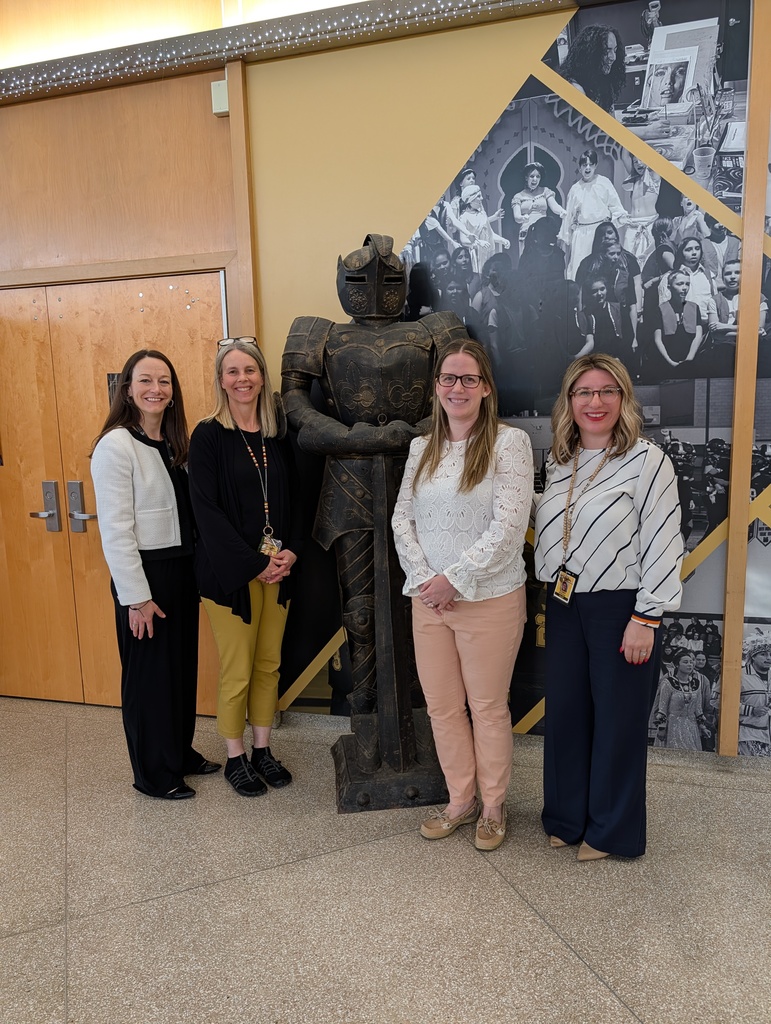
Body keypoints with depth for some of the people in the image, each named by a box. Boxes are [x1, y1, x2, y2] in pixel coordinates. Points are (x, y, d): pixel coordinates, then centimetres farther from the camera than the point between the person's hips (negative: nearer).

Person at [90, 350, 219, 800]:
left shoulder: (174, 443, 9)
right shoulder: (115, 446, -14)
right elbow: (115, 529, -17)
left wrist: (198, 568, 6)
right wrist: (136, 596, -17)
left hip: (182, 569, 7)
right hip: (145, 574, -7)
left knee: (184, 666, 16)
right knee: (149, 673, 6)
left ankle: (182, 752, 35)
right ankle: (154, 773, 23)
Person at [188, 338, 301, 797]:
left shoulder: (278, 434, 7)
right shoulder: (208, 435, -7)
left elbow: (294, 498, 9)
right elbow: (207, 509, -13)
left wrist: (290, 552, -6)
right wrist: (254, 562, -16)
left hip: (278, 566, 4)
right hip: (230, 570, -4)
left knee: (269, 664, 13)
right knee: (237, 670, 4)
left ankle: (263, 749, 29)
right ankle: (235, 757, 23)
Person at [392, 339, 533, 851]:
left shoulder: (509, 442, -9)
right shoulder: (422, 448, 8)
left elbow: (508, 527, -17)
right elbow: (402, 519, 7)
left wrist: (454, 579, -16)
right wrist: (423, 578, -7)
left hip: (489, 600, -5)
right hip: (428, 598, 5)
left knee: (488, 707, 9)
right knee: (442, 706, 14)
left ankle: (493, 805, 31)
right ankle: (461, 800, 34)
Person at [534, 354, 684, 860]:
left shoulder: (646, 459, -11)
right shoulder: (559, 462, 8)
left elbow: (662, 544, -13)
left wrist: (646, 618, -16)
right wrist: (551, 598, 12)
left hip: (619, 607, -5)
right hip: (564, 606, 6)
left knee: (618, 718, 7)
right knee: (565, 712, 13)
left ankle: (612, 830, 26)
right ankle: (568, 818, 32)